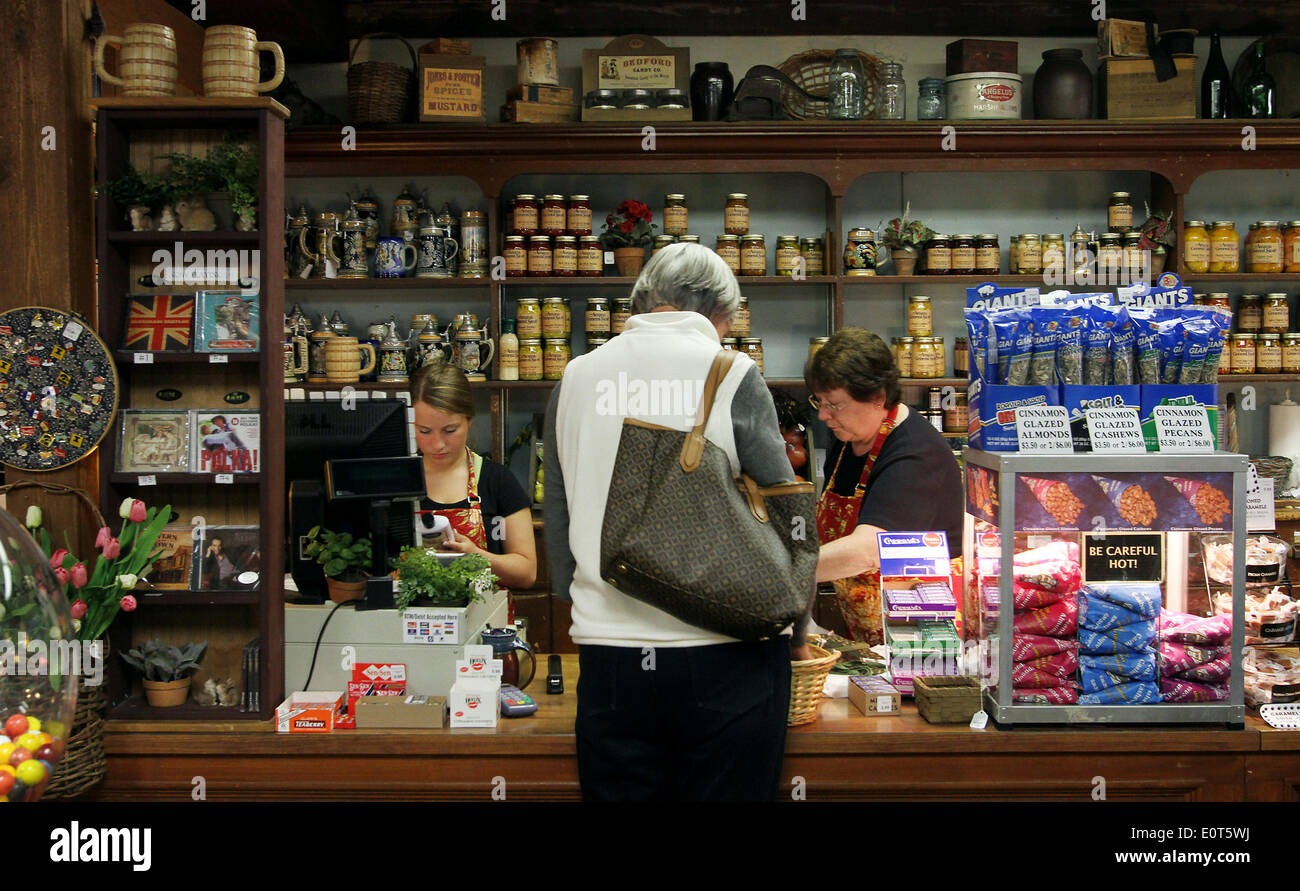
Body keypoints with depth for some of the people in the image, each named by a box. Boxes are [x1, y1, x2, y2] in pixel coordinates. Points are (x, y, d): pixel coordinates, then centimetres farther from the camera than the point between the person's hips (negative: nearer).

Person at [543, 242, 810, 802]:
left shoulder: (576, 379, 9)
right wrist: (796, 633, 12)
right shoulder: (733, 377, -3)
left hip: (608, 660, 3)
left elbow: (558, 524, 14)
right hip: (725, 660, -3)